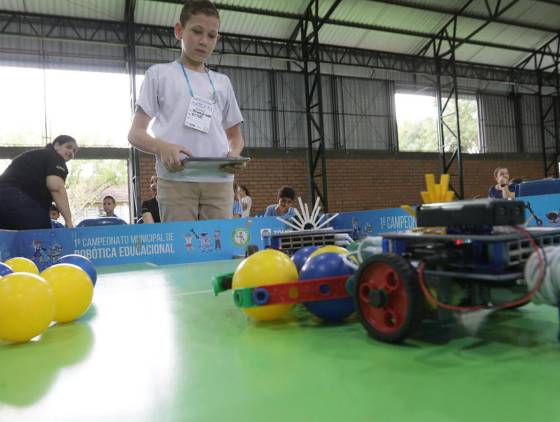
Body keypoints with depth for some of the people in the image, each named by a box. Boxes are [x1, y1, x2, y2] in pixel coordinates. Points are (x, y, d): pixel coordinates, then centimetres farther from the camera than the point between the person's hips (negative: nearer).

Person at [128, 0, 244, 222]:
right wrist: (162, 147, -16)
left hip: (219, 181, 3)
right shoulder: (159, 74, 12)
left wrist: (234, 154, -2)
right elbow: (135, 133, 7)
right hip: (176, 180, -3)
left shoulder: (222, 82, 21)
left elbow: (235, 136, 23)